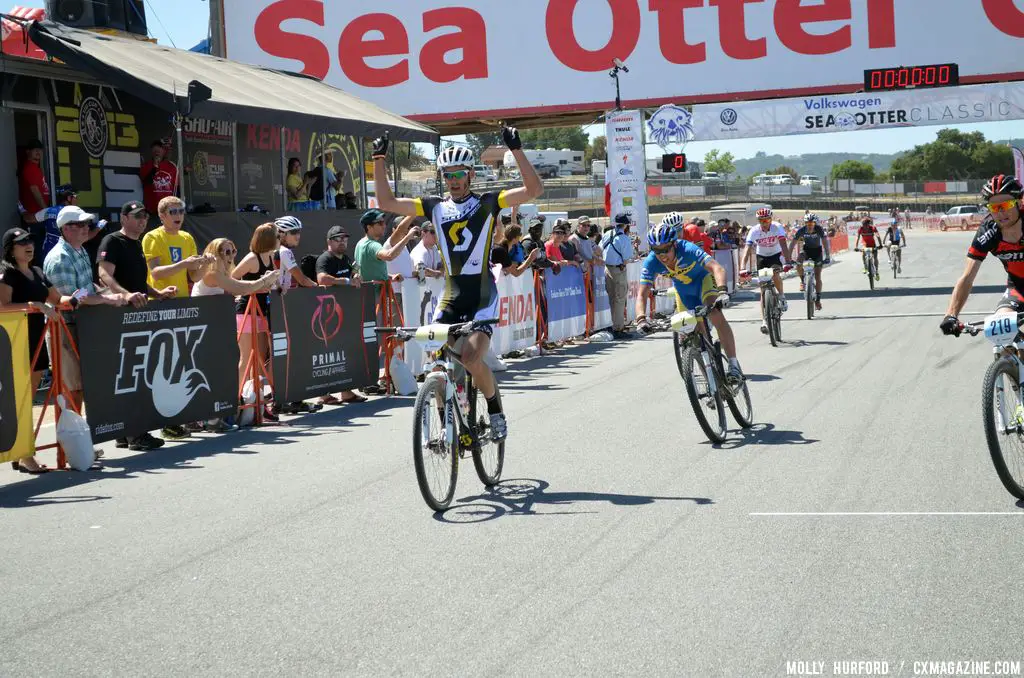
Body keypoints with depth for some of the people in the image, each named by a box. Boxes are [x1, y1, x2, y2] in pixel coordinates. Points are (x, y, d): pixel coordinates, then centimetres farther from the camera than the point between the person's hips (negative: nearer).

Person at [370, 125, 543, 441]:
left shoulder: (487, 203, 0)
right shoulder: (435, 207, 9)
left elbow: (534, 189, -10)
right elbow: (386, 202, 9)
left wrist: (516, 150, -17)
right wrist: (379, 160, 3)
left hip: (482, 296, -4)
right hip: (450, 295, 4)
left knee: (471, 357, -21)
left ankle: (496, 411, 3)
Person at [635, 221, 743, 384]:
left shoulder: (688, 250, -38)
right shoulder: (651, 262, -28)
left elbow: (718, 268, -48)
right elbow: (642, 295, -31)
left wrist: (722, 291, -66)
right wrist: (641, 319, -49)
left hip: (703, 279, -4)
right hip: (683, 289, 4)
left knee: (716, 315, -29)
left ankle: (734, 366, -30)